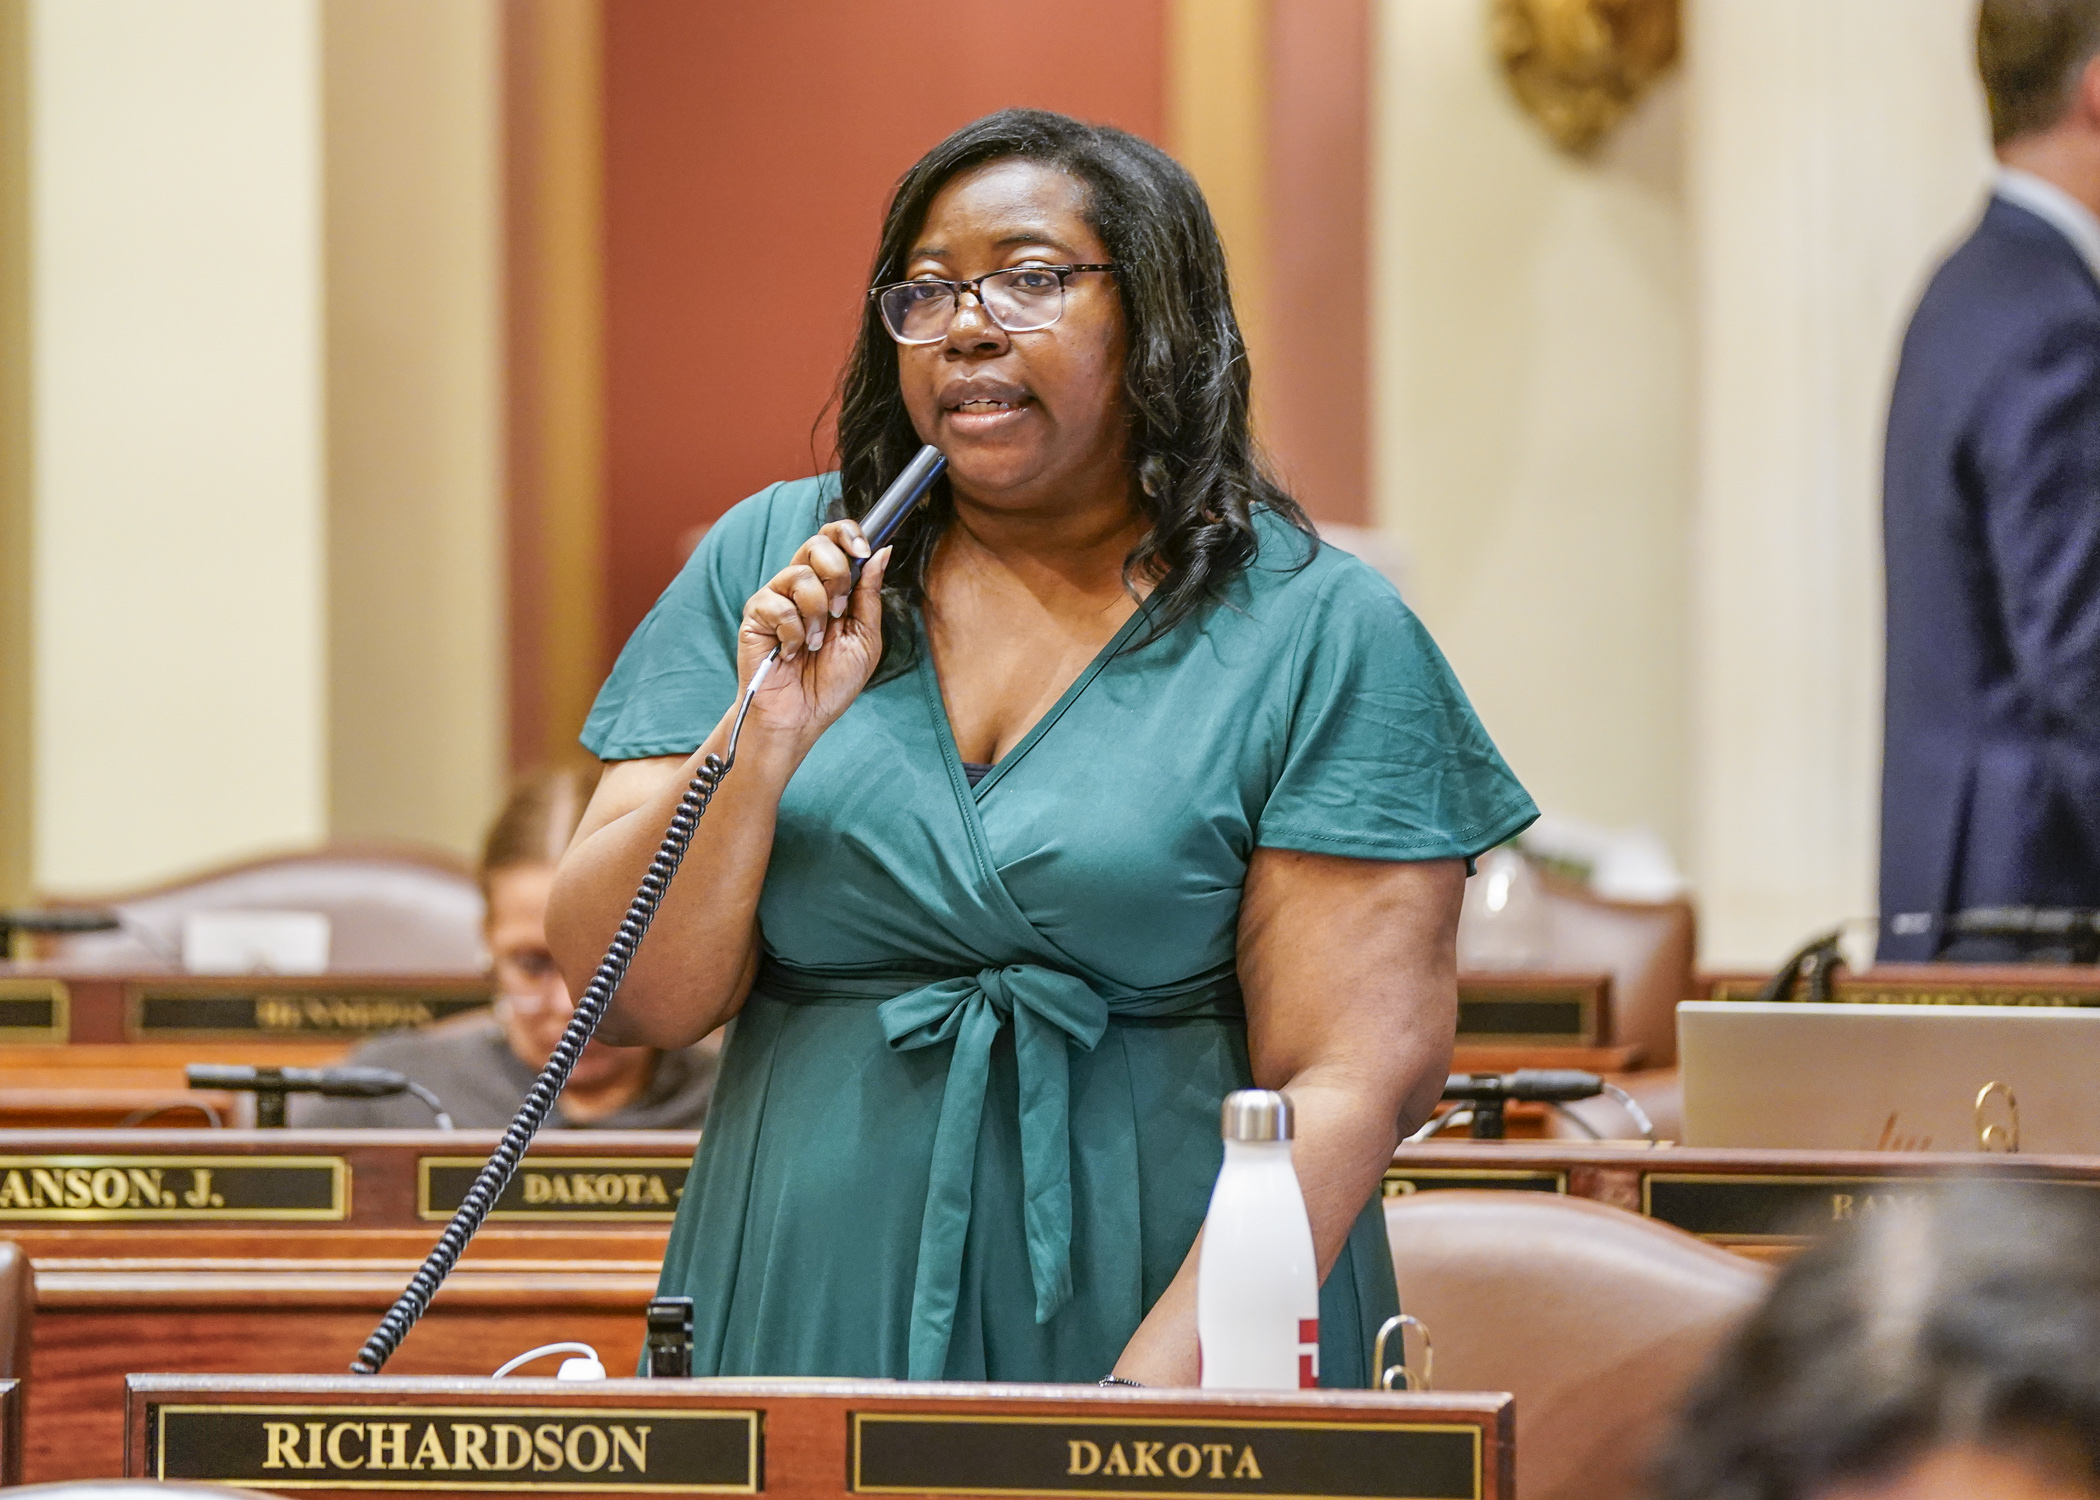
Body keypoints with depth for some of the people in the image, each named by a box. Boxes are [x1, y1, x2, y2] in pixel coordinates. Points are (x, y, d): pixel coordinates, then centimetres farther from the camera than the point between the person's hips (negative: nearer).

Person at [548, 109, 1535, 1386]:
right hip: (807, 1330, 2)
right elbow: (637, 1000, 1)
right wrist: (761, 747, -14)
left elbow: (1354, 1078, -11)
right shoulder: (769, 570, 4)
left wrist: (1154, 1395, -21)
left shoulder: (1321, 637, -4)